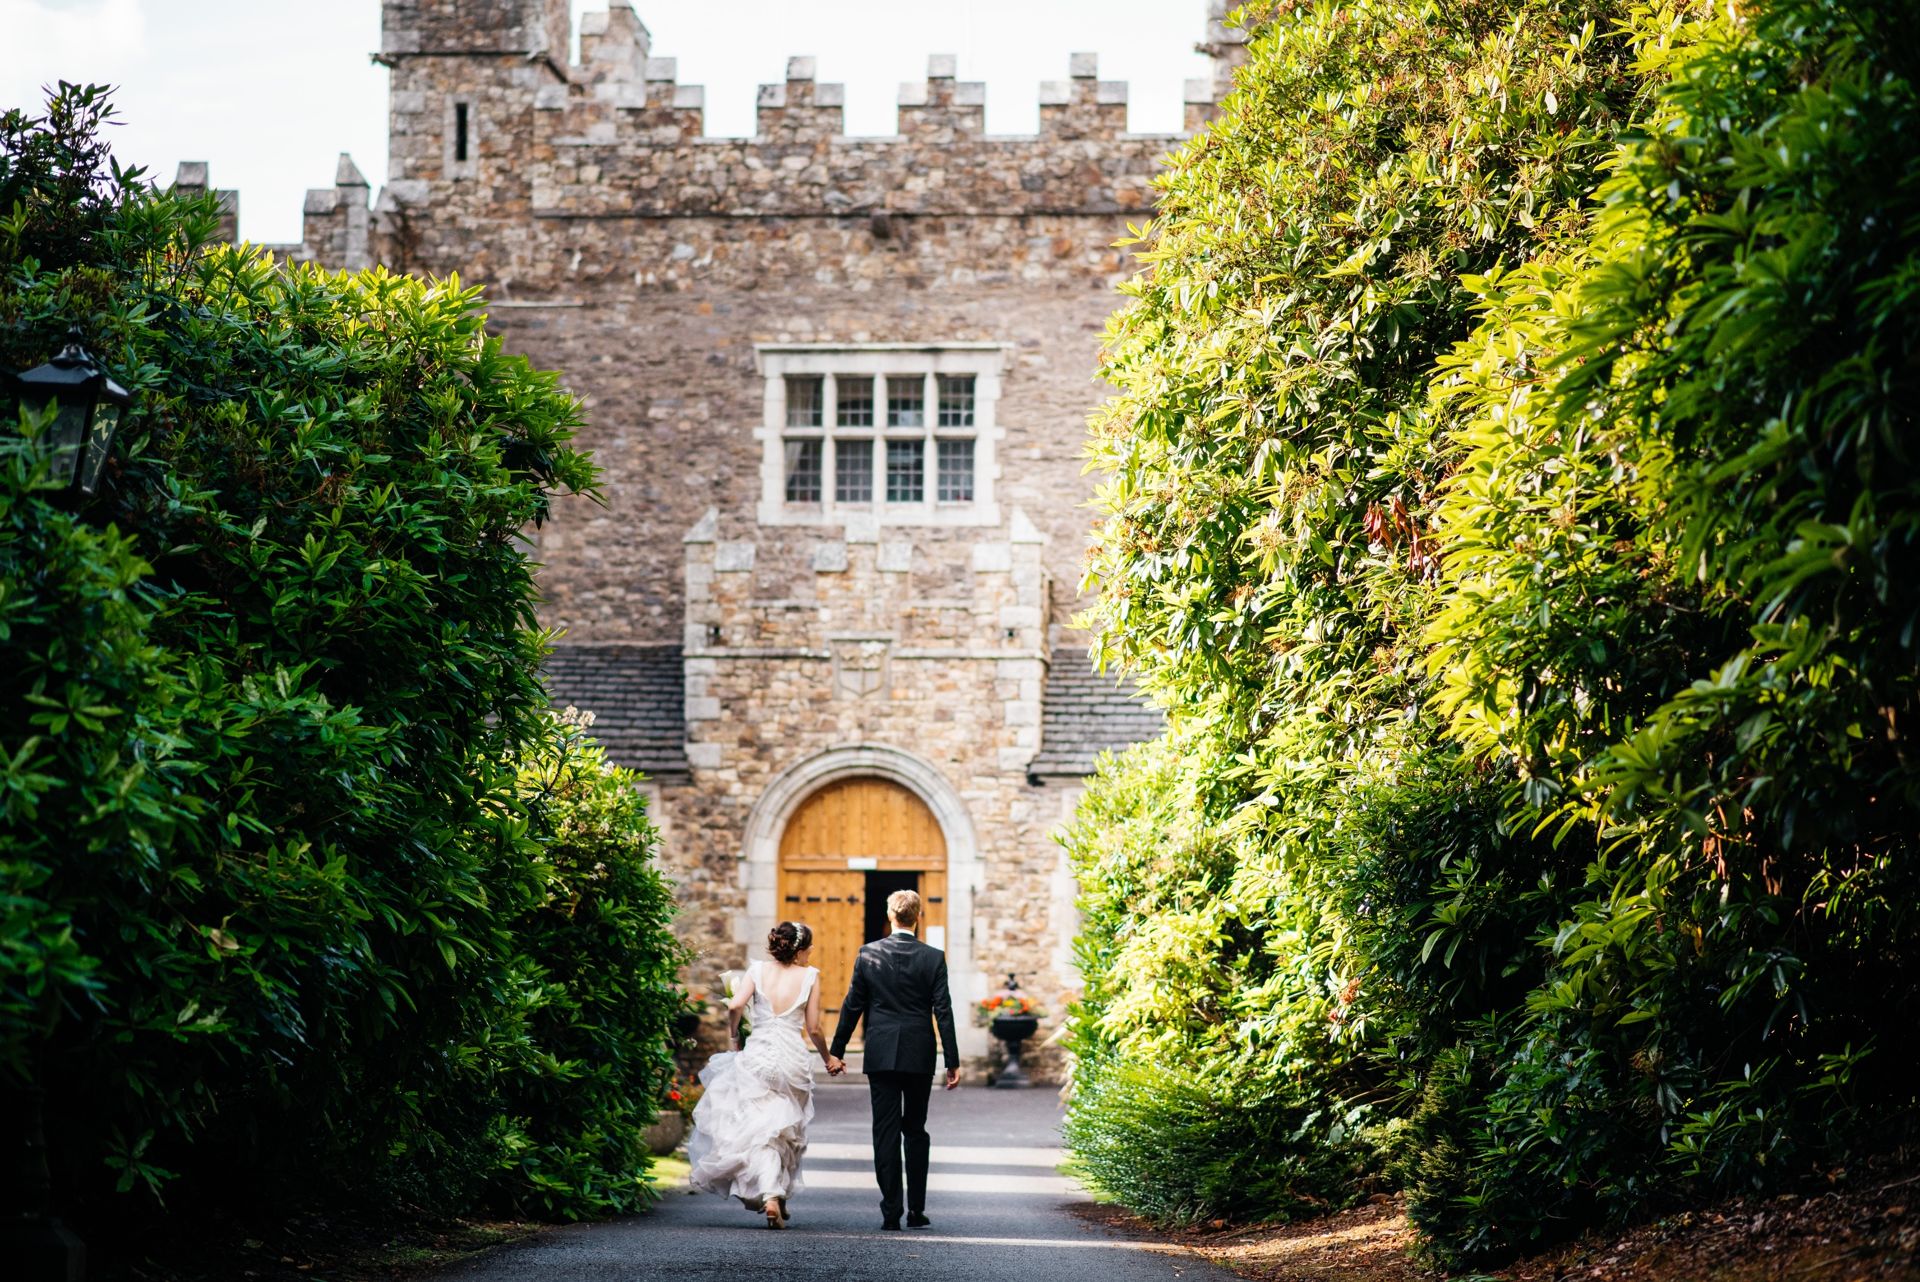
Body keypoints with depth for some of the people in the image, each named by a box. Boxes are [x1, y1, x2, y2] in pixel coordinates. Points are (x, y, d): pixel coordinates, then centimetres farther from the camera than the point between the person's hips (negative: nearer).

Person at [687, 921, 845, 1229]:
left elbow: (735, 1005, -13)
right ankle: (779, 1195, 22)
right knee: (787, 1132, 17)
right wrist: (828, 1059, 19)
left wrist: (733, 1036, 6)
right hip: (794, 1059, 0)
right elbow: (813, 1029, 2)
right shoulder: (810, 976, -1)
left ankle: (770, 1195, -18)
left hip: (757, 1056, 0)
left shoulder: (758, 970, 1)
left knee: (760, 1131, 0)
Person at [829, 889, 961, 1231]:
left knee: (886, 1132, 1)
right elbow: (943, 1011, -4)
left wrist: (836, 1051, 10)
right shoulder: (933, 958, -3)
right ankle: (916, 1210, 10)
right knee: (915, 1131, 11)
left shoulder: (868, 954, -2)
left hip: (881, 1055, 0)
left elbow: (852, 1006, 1)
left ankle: (891, 1211, -3)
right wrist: (953, 1061, 0)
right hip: (919, 1056, 0)